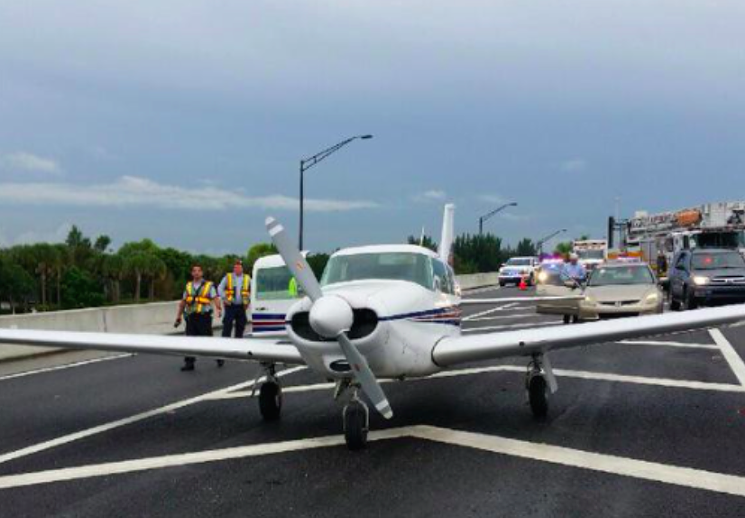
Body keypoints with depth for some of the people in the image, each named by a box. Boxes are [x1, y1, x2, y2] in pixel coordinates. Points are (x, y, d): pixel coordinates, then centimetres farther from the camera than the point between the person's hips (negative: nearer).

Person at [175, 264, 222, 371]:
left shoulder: (209, 285, 3)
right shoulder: (188, 286, 15)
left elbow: (215, 298, -10)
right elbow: (183, 302, 20)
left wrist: (218, 308, -29)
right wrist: (178, 317, 19)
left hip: (204, 317, -4)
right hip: (191, 317, 4)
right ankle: (189, 363, 3)